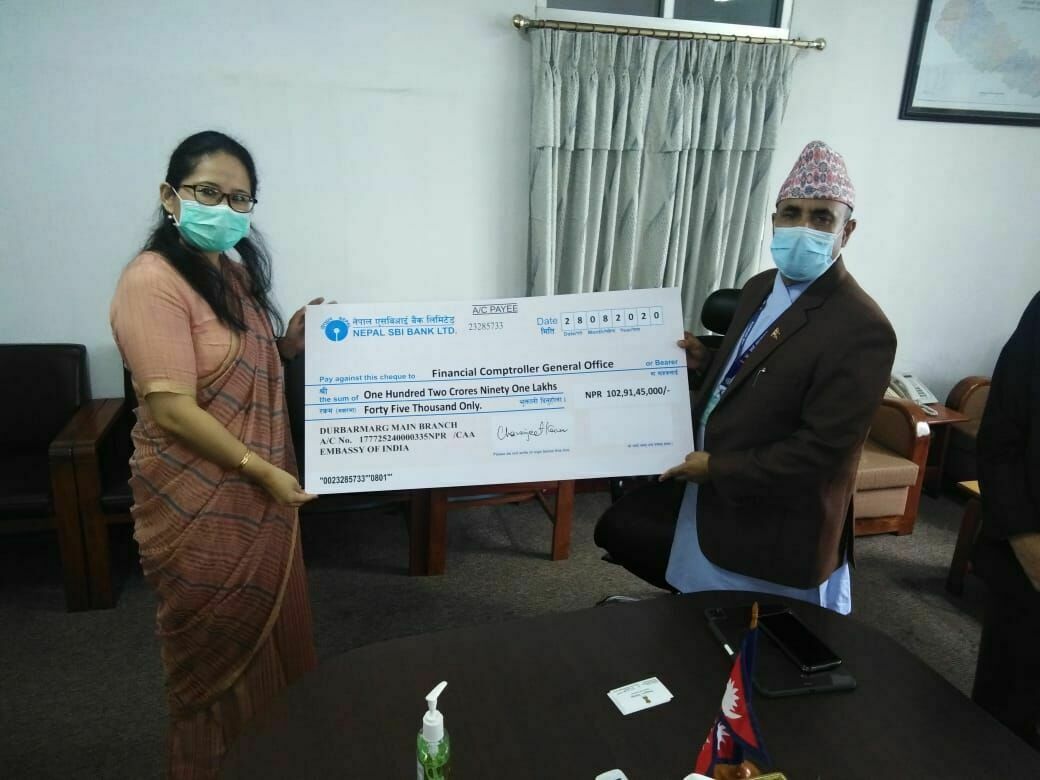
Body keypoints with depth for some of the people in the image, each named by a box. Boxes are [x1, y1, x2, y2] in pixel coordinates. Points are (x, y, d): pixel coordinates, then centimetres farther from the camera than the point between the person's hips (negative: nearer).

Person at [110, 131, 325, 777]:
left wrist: (290, 343, 2)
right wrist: (262, 471, -20)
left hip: (259, 492, 8)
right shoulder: (152, 280, -18)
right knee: (218, 650, 10)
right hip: (200, 505, -8)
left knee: (273, 630, 21)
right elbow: (173, 409, -22)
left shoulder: (237, 271, 9)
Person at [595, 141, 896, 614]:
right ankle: (700, 595, 34)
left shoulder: (862, 329, -23)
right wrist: (704, 364, -2)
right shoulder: (760, 288, 3)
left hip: (772, 528, -8)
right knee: (617, 530, 18)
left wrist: (717, 468, -20)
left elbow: (823, 450, -25)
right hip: (707, 490, 9)